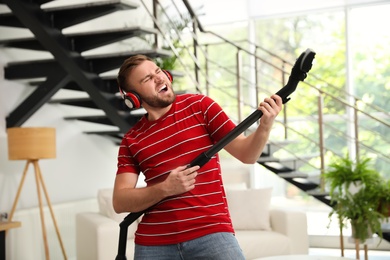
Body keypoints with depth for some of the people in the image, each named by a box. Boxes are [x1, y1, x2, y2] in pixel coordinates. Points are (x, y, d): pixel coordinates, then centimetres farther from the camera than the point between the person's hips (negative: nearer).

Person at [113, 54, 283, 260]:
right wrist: (165, 188, -14)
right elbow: (120, 201, 1)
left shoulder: (199, 106, 4)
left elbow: (246, 154, 2)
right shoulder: (131, 141, 7)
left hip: (211, 234, -1)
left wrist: (265, 125, -17)